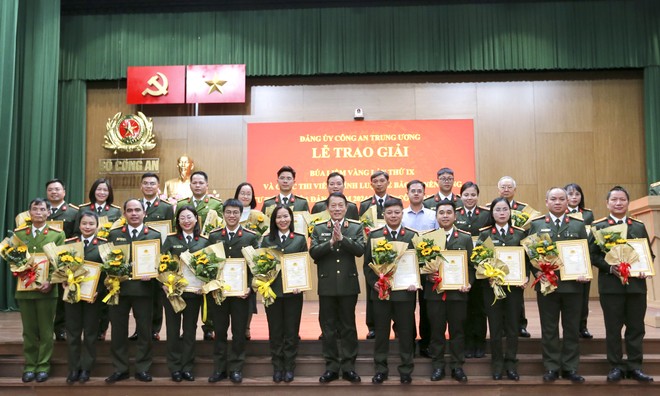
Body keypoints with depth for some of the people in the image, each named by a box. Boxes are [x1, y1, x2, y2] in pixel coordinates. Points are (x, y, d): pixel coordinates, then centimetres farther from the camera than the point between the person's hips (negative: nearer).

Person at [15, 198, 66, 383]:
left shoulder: (58, 234, 1)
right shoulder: (18, 233, 9)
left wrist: (50, 281, -17)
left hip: (46, 289, -2)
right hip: (24, 289, 2)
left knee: (46, 331, 4)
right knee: (29, 331, 9)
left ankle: (43, 366, 13)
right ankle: (30, 366, 19)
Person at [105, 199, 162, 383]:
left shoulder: (155, 235, 6)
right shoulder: (114, 234, 10)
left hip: (143, 289, -1)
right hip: (119, 288, 1)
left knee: (144, 331, 5)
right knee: (118, 331, 7)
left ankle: (142, 369, 16)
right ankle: (120, 369, 19)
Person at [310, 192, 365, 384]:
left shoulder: (356, 227, 3)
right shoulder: (319, 229, 5)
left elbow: (360, 250, -11)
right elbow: (313, 252, -7)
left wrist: (342, 238, -22)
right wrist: (331, 242, -19)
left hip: (348, 284, -1)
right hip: (326, 285, 1)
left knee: (348, 327, 7)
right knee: (328, 327, 7)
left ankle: (348, 367, 17)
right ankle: (331, 367, 18)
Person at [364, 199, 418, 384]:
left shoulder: (412, 235, 3)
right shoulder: (374, 235, 4)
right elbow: (367, 263, 4)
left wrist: (415, 282, -11)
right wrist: (373, 283, -10)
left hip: (405, 291, 0)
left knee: (406, 332, 7)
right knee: (381, 332, 8)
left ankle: (406, 370, 20)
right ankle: (381, 369, 20)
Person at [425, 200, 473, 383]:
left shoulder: (465, 238, 6)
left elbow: (471, 264, 4)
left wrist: (469, 283, -10)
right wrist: (427, 275, -14)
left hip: (458, 292, 0)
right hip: (434, 291, 0)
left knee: (457, 330, 8)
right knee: (436, 330, 7)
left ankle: (457, 366, 19)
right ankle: (437, 366, 18)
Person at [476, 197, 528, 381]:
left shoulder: (520, 233, 6)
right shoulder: (485, 234, 2)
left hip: (514, 285, 1)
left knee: (513, 326, 7)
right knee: (495, 327, 6)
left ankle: (511, 364, 18)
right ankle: (497, 364, 17)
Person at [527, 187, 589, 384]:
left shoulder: (578, 225, 9)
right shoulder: (536, 224, 5)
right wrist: (537, 271, -12)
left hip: (573, 284, 1)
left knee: (572, 328, 7)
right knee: (549, 329, 5)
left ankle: (570, 368, 17)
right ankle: (551, 367, 13)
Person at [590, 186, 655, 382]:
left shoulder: (639, 227, 12)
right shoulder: (598, 227, 2)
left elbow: (649, 253, 12)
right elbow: (593, 255, -3)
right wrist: (610, 267, -17)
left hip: (636, 283, 3)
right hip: (610, 284, -3)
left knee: (636, 327, 7)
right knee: (613, 328, 4)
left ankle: (634, 366, 17)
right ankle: (616, 366, 13)